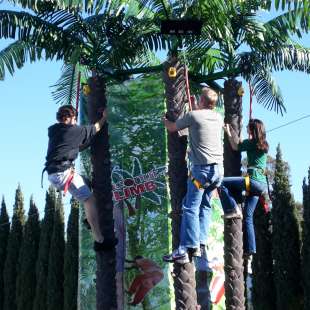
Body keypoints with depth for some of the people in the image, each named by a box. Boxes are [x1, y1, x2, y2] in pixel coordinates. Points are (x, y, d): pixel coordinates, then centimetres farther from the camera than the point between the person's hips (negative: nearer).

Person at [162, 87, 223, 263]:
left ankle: (187, 249, -17)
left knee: (191, 207, -9)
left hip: (202, 168, -6)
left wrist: (165, 120, 31)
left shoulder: (193, 115, -5)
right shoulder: (219, 117, 11)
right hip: (218, 169, 7)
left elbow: (172, 128, 9)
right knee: (205, 206, 14)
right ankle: (201, 244, 8)